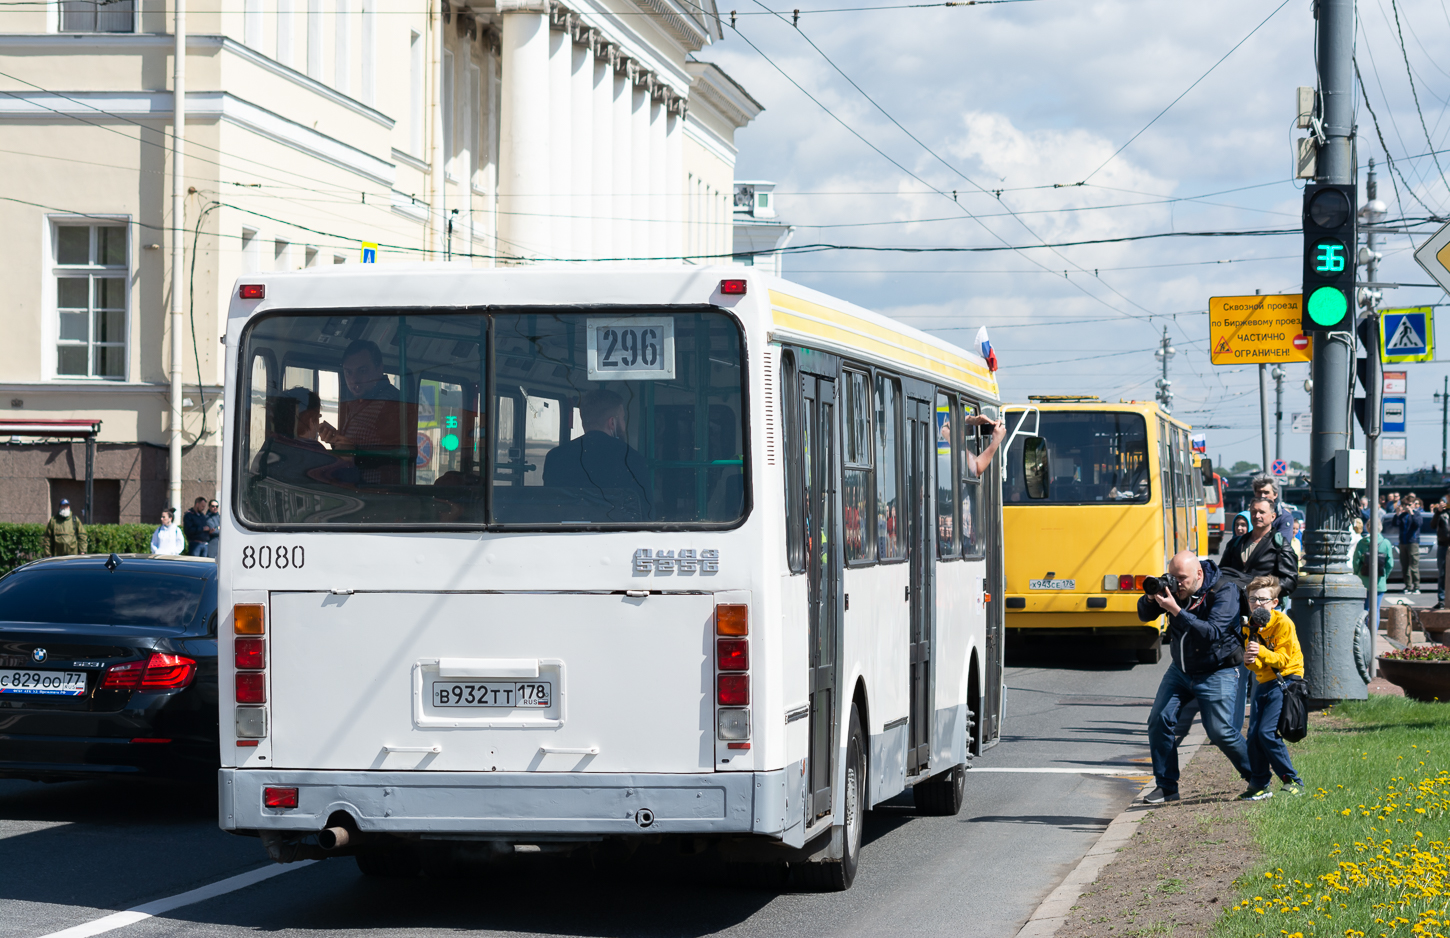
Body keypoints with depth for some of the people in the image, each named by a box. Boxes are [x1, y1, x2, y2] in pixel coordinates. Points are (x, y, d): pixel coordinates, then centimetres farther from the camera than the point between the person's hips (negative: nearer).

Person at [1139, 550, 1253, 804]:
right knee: (1159, 720, -7)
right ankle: (1166, 786, 5)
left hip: (1217, 673, -6)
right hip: (1180, 670, 6)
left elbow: (1212, 633, -32)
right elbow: (1145, 615, 5)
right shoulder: (1175, 588, -3)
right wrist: (1151, 597, -19)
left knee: (1221, 732, -9)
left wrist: (1176, 610, -37)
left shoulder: (1224, 591, -20)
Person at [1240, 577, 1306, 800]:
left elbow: (1283, 659, -17)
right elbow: (1256, 665, 5)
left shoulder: (1283, 623, -13)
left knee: (1267, 732, -17)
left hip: (1284, 680, -7)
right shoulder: (1250, 627, 7)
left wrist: (1262, 652, -33)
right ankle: (1259, 785, 9)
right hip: (1263, 682, 7)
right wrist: (1250, 661, -19)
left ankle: (1293, 781, -6)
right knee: (1253, 735, -1)